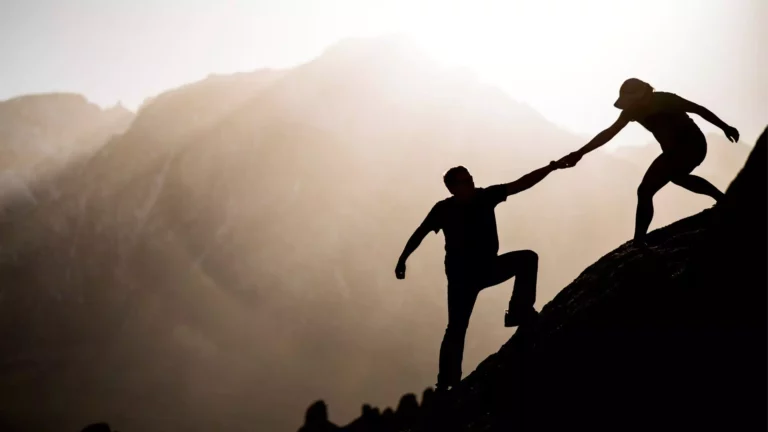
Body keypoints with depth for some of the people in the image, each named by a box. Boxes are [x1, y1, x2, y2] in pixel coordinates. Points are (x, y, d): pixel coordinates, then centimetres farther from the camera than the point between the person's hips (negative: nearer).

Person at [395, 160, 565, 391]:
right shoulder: (444, 209, -12)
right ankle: (446, 383, -1)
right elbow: (420, 234, -1)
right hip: (461, 276, -4)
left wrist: (552, 167, -18)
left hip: (488, 267, 4)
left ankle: (519, 312, -20)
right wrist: (402, 260, -1)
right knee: (456, 329, -6)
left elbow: (521, 184, -10)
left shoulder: (485, 196, -6)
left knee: (528, 258, -16)